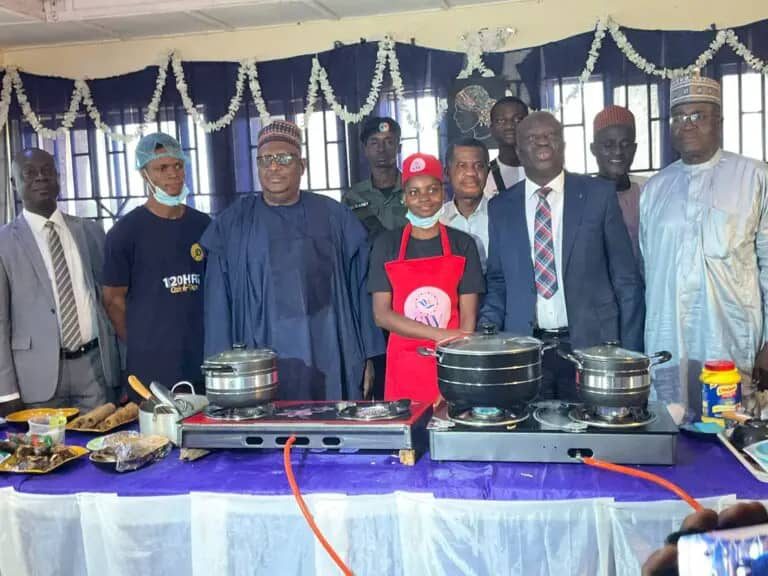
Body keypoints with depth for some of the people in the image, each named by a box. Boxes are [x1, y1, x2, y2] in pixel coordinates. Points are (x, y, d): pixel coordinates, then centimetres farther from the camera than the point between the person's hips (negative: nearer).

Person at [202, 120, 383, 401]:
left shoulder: (334, 217, 5)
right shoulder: (232, 223, 5)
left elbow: (358, 290, 6)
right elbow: (219, 301, 5)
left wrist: (368, 357, 4)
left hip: (327, 364, 0)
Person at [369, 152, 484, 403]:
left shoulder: (462, 245, 1)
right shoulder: (386, 244, 1)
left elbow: (468, 317, -2)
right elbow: (382, 314, -4)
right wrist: (440, 335, -16)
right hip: (404, 365, 0)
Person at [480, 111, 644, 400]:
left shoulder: (599, 195, 1)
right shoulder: (500, 207, 7)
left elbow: (626, 278, 2)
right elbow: (497, 284, 11)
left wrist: (630, 355, -1)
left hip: (591, 344, -1)